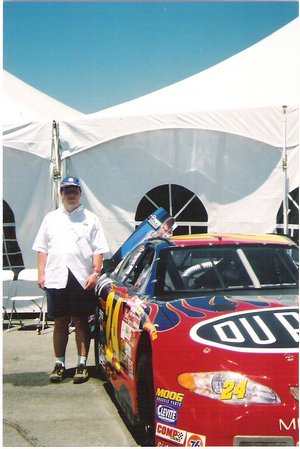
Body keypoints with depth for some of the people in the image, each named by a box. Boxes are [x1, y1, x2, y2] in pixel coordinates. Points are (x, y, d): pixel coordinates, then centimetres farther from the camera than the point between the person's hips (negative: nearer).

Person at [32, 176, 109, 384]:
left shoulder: (91, 219, 9)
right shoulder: (51, 218, 15)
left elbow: (98, 250, 3)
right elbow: (42, 249, 13)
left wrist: (95, 273, -8)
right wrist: (41, 274, 4)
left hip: (82, 279, -2)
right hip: (56, 278, 2)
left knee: (81, 322, 1)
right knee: (60, 323, 7)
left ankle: (82, 364, 7)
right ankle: (60, 364, 14)